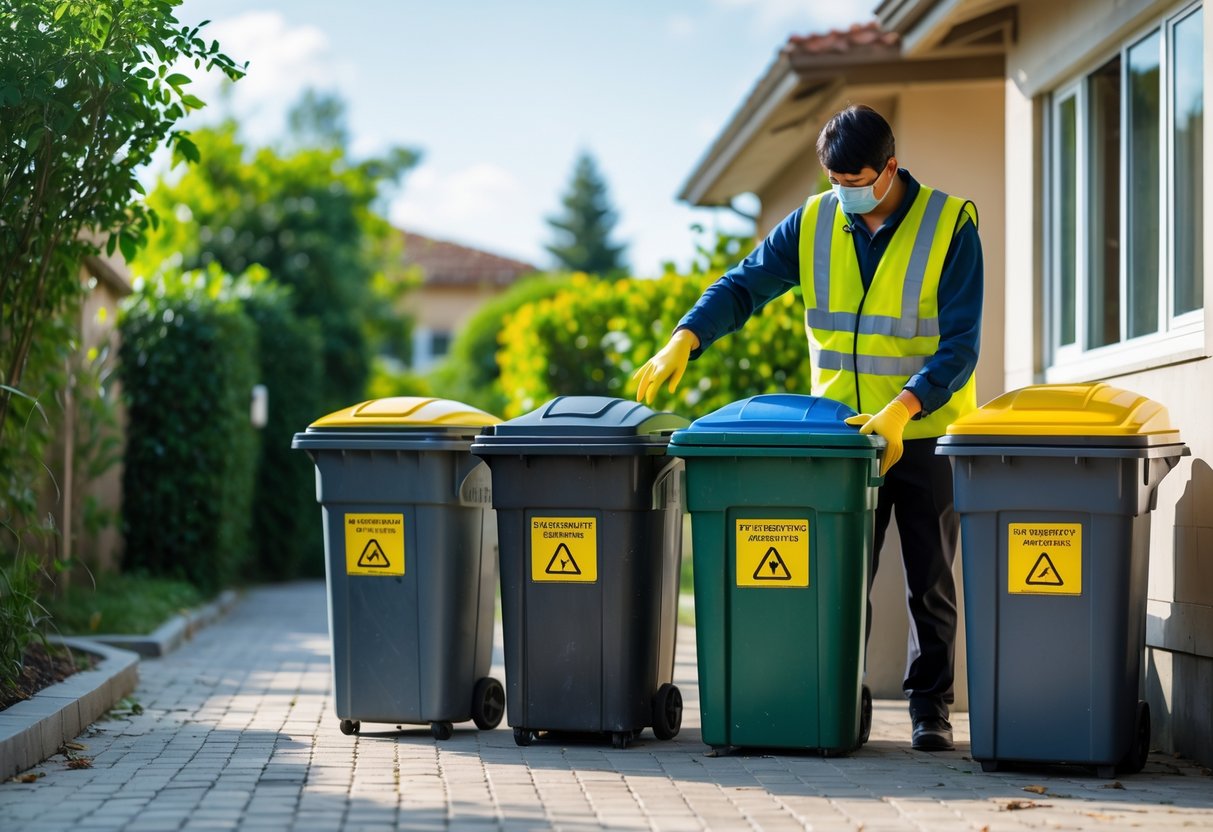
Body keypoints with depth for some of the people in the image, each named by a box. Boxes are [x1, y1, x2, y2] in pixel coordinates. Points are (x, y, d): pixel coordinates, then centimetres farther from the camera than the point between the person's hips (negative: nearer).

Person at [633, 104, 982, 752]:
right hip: (842, 433, 3)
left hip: (925, 434, -3)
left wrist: (901, 408, -29)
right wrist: (683, 340, -17)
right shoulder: (813, 223, 1)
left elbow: (960, 343, -15)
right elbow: (743, 285, 2)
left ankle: (930, 706, 15)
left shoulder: (951, 225, -11)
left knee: (929, 580, 5)